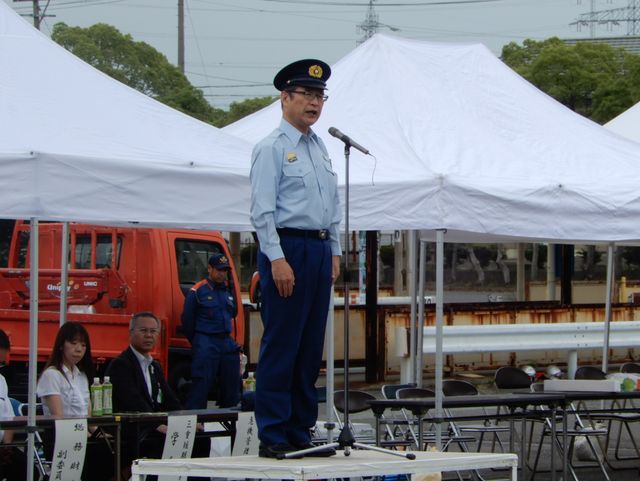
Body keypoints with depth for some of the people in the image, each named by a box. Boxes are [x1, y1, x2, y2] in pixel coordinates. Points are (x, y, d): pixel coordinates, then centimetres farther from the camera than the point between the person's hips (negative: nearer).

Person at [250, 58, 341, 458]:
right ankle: (273, 436, -5)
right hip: (286, 248, -8)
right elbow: (263, 210, -11)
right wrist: (277, 259, -18)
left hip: (320, 250, 8)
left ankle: (301, 431, 14)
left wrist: (335, 252, 14)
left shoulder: (321, 148, 18)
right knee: (281, 346, -7)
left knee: (311, 347, 8)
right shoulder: (272, 148, -5)